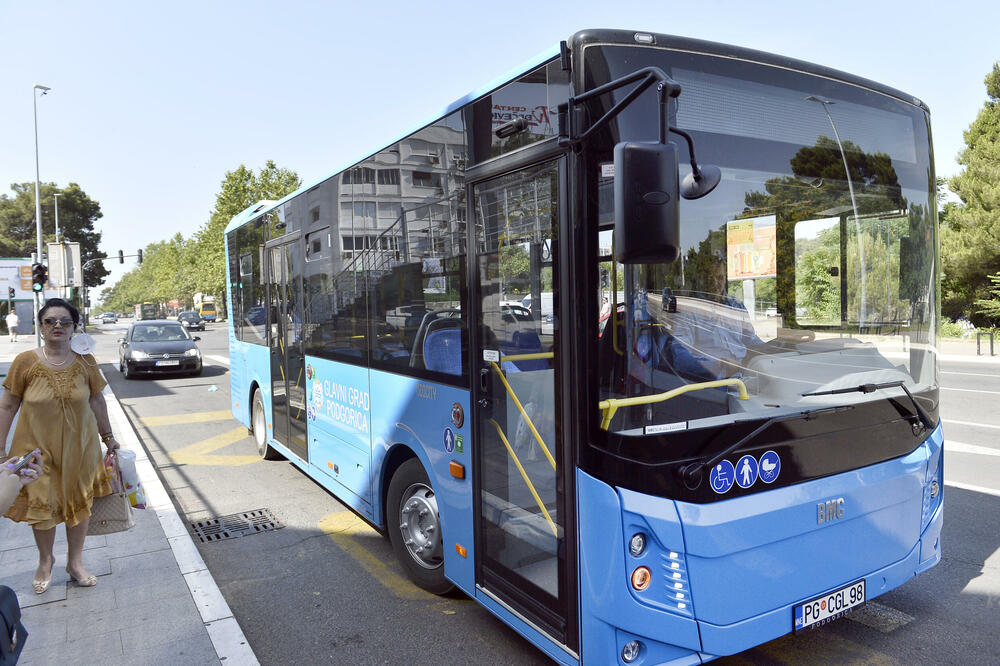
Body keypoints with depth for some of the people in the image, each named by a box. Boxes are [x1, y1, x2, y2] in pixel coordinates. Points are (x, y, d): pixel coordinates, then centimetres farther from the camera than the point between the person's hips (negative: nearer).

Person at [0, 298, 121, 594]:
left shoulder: (85, 361, -3)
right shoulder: (25, 362, -8)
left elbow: (97, 400, 7)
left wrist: (108, 437, 11)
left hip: (80, 447, 2)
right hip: (38, 447, -1)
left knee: (79, 503, 11)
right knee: (42, 506, 8)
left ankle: (75, 563, 32)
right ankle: (45, 561, 36)